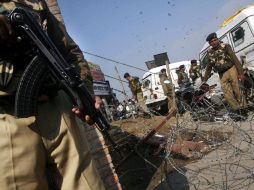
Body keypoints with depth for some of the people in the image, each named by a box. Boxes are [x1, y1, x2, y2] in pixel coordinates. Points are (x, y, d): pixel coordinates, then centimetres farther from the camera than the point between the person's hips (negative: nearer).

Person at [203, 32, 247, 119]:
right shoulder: (210, 53, 11)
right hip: (222, 75, 3)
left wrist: (240, 72, -13)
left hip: (231, 70, -3)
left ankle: (242, 107, 7)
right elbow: (208, 68, 20)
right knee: (227, 94, -6)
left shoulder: (225, 46, 0)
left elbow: (235, 59, -6)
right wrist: (205, 80, 18)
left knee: (237, 90, -5)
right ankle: (237, 109, 3)